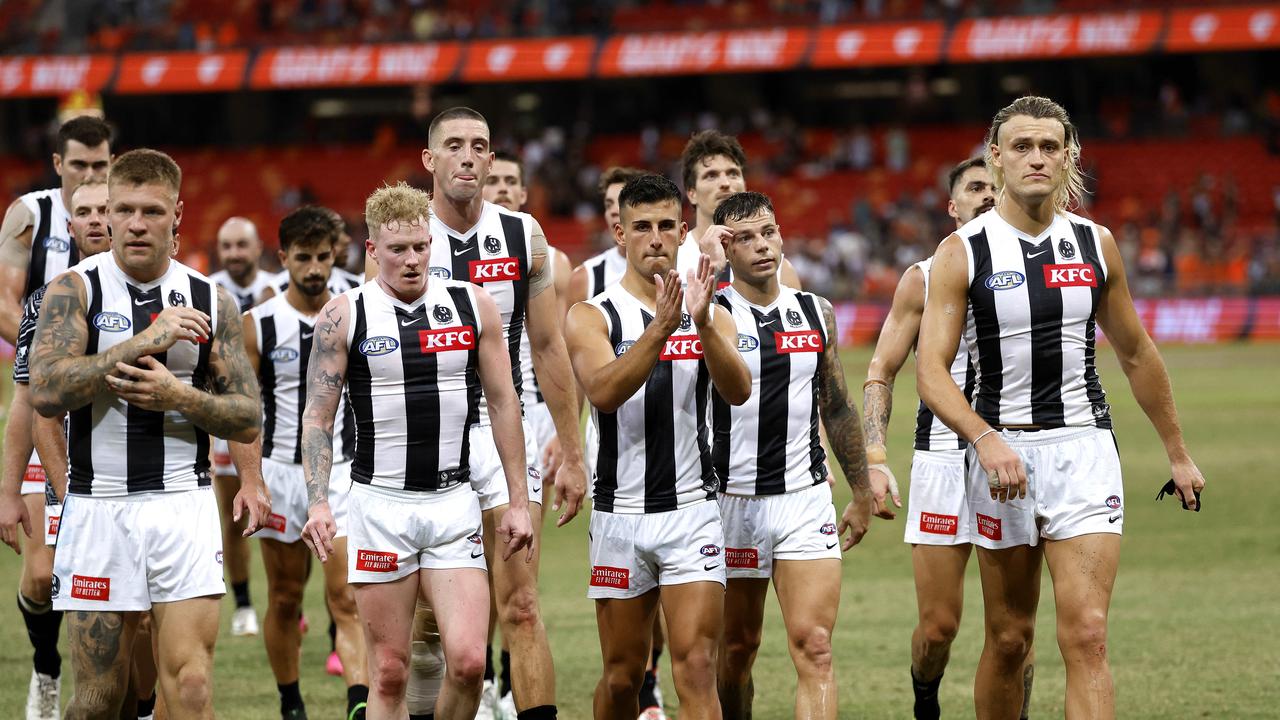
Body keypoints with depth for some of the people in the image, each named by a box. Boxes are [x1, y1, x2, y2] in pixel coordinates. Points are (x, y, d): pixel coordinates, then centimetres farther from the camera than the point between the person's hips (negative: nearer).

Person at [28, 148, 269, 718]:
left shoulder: (210, 301, 6)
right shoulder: (75, 290, -1)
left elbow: (246, 419, 8)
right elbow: (46, 391, -16)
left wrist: (179, 397, -11)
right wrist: (144, 340, -18)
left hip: (184, 505, 1)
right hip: (98, 507, -1)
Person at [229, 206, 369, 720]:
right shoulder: (258, 325, -1)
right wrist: (252, 480, -12)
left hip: (344, 471, 0)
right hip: (282, 471, 0)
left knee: (346, 598, -12)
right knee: (284, 598, 9)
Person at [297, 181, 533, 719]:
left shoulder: (474, 306, 5)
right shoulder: (343, 316, 0)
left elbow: (503, 403, 10)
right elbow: (317, 416, 1)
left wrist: (518, 501, 7)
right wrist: (318, 503, -11)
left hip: (454, 503, 1)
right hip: (379, 506, -1)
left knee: (468, 660, -10)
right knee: (389, 672, -1)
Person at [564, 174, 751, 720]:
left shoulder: (711, 316, 7)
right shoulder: (591, 317, 0)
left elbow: (738, 391, -11)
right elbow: (604, 392, -18)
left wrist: (702, 322, -26)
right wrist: (661, 328, -29)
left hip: (692, 511, 0)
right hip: (619, 514, 0)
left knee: (696, 668, -11)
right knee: (622, 676, 8)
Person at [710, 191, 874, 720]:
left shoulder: (815, 313, 8)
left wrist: (862, 493, 20)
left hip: (805, 498, 2)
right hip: (732, 498, -2)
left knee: (813, 646, -11)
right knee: (737, 647, 11)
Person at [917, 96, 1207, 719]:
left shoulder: (1095, 245, 7)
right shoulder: (963, 252, -3)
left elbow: (1136, 354, 18)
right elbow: (932, 371, -10)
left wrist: (1178, 453, 22)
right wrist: (987, 440, -26)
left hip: (1085, 452, 1)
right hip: (1002, 451, -1)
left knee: (1086, 637, -11)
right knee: (1009, 640, 6)